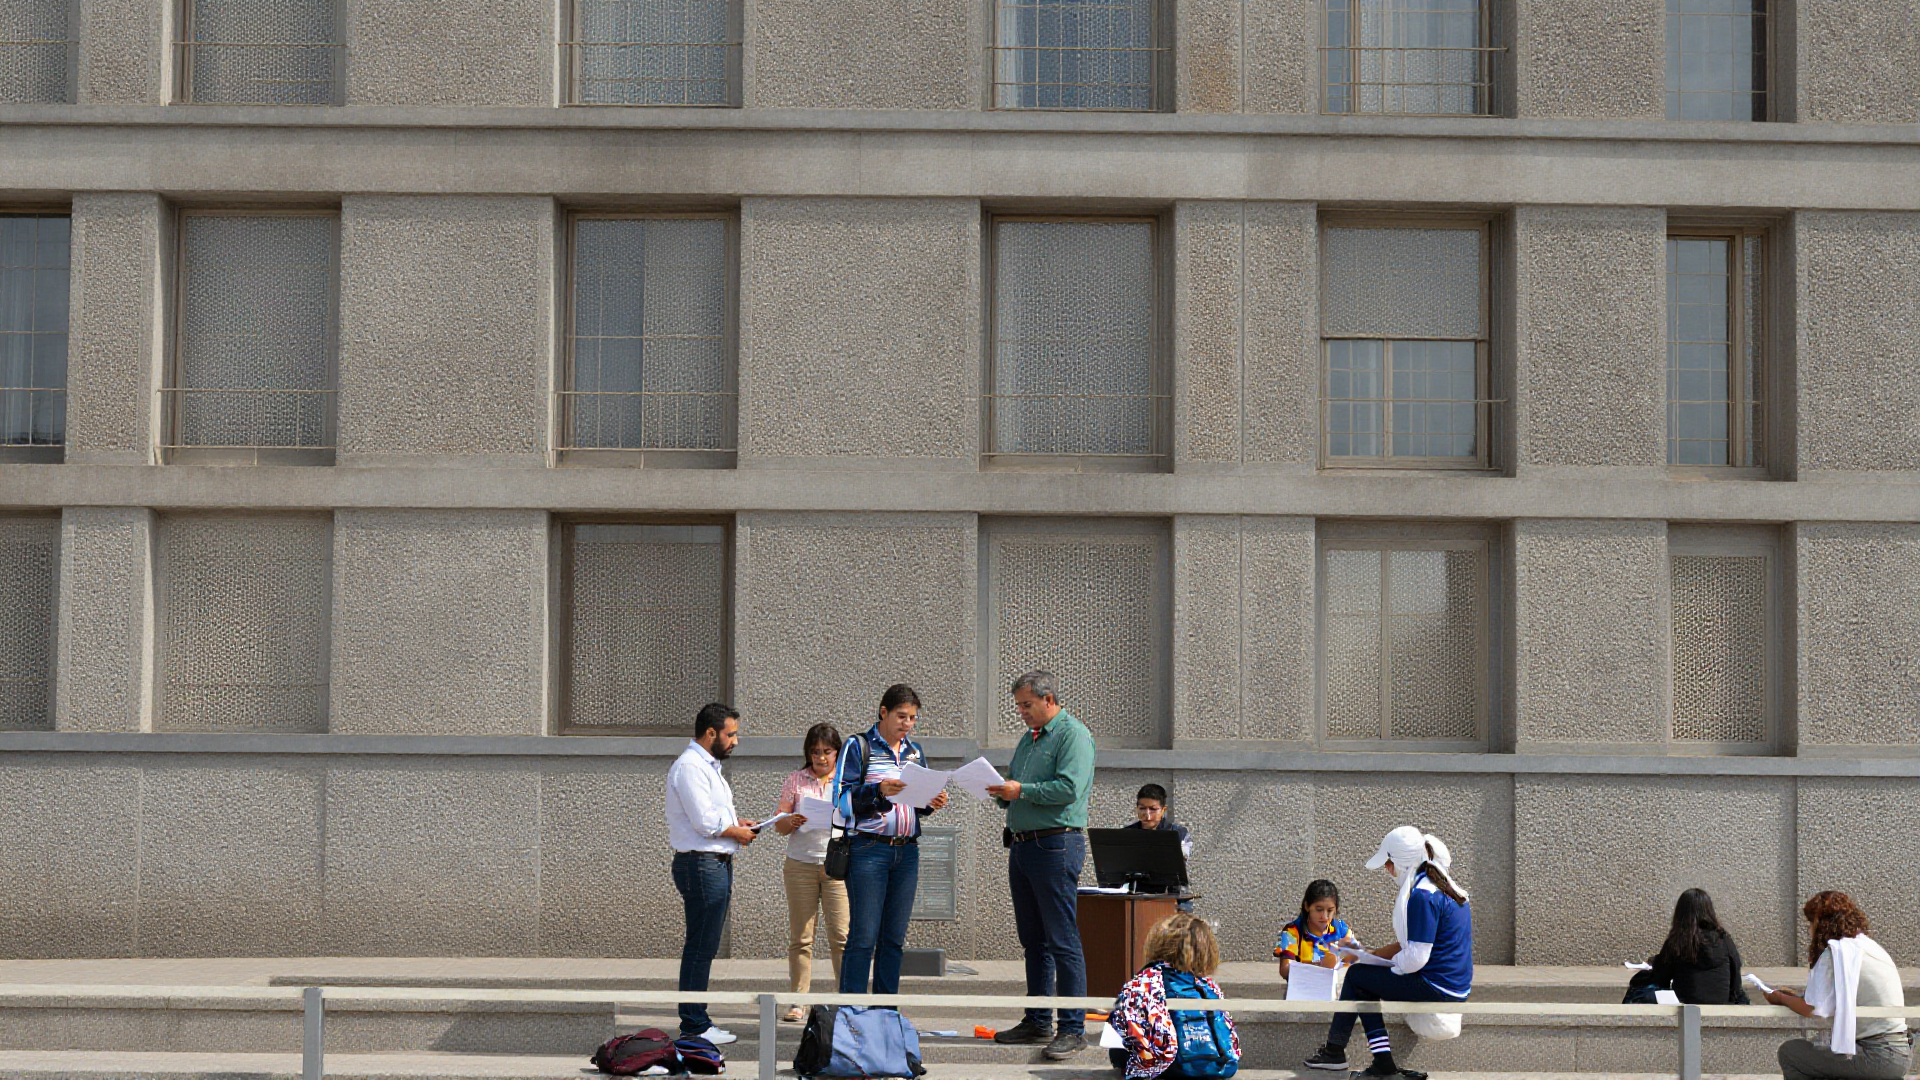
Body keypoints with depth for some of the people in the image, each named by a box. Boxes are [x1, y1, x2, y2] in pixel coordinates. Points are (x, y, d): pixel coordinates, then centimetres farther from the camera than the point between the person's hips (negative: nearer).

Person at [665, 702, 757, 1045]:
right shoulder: (690, 767, -14)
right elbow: (705, 822, -20)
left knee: (703, 948, 12)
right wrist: (737, 832, -6)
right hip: (701, 865, -11)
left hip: (717, 863, 11)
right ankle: (694, 1026, -5)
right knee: (700, 948, -8)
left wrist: (736, 821, 12)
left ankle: (696, 1021, 16)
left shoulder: (708, 766, 21)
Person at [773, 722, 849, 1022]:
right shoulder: (795, 780, 9)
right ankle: (798, 1002, 4)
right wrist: (791, 822, -14)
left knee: (842, 935, -7)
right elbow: (778, 826, 9)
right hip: (801, 864, 1)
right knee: (800, 937, 0)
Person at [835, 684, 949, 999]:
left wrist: (931, 804, -1)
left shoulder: (915, 751, 17)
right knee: (863, 935, -8)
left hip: (907, 852, 5)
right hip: (869, 849, -5)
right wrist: (878, 791, -22)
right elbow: (843, 799, -7)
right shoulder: (858, 747, 0)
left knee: (894, 938, 7)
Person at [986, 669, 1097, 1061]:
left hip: (1056, 846, -9)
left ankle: (1073, 1029, -8)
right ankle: (1037, 1022, 20)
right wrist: (1001, 792, 3)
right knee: (1033, 940, 13)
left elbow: (1069, 788, -20)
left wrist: (1021, 790, -18)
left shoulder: (1073, 735, -8)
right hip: (1022, 846, 9)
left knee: (1062, 941, -9)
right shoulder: (1028, 739, 20)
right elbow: (1015, 791, 25)